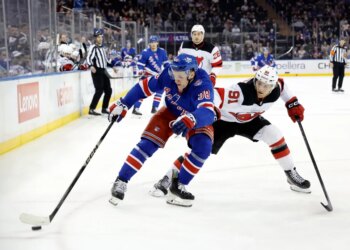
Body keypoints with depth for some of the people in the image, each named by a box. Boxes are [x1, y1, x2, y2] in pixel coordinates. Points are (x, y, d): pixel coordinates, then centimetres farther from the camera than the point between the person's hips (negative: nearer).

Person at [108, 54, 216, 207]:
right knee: (148, 143, -14)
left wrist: (190, 120, -71)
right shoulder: (168, 74, -28)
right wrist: (123, 104, -14)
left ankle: (178, 186, -8)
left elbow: (208, 113, -52)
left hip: (196, 118, -2)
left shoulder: (202, 84, -37)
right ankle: (121, 181, -4)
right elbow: (145, 86, -13)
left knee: (203, 146, -26)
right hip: (171, 112, 2)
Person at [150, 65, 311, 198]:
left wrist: (293, 104, 2)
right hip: (223, 119, -5)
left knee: (273, 134, -11)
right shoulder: (240, 92, -42)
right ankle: (168, 179, -5)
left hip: (249, 119, 5)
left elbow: (282, 84, 5)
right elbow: (212, 97, -48)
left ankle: (292, 175, 7)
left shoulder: (275, 91, -21)